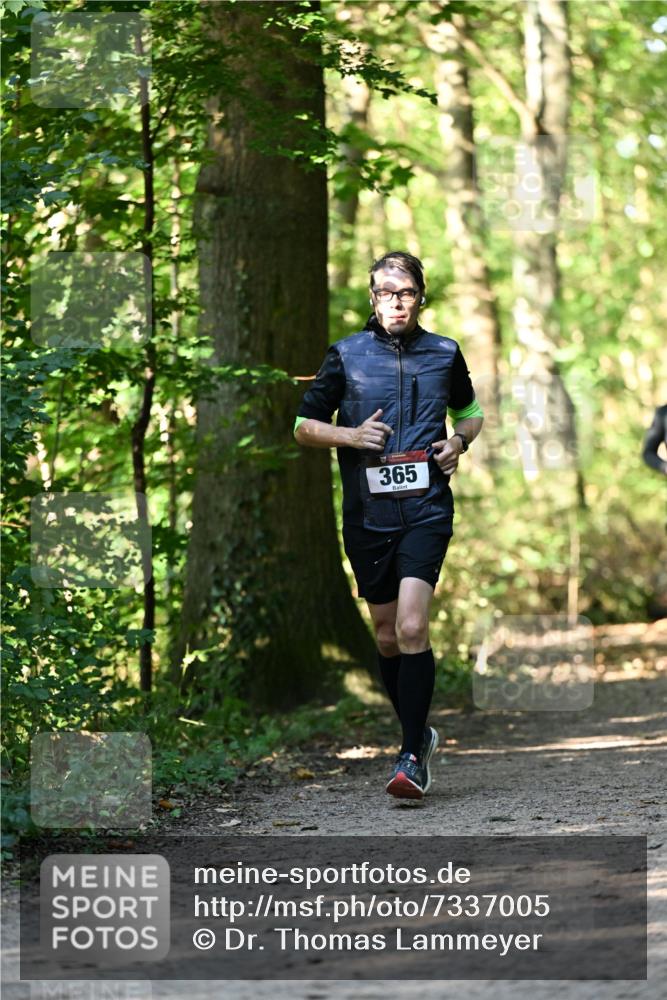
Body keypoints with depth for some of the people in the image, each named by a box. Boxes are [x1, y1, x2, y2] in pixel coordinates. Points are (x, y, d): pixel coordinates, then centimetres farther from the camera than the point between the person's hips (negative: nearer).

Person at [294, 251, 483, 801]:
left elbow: (470, 410, 25)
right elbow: (304, 426, 9)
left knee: (412, 628, -18)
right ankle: (419, 732, 31)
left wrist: (460, 440, 3)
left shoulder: (445, 353, 7)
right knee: (387, 636, 10)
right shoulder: (346, 355, 4)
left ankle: (413, 757, -15)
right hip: (367, 515, 2)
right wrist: (350, 435, -10)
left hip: (426, 510, -2)